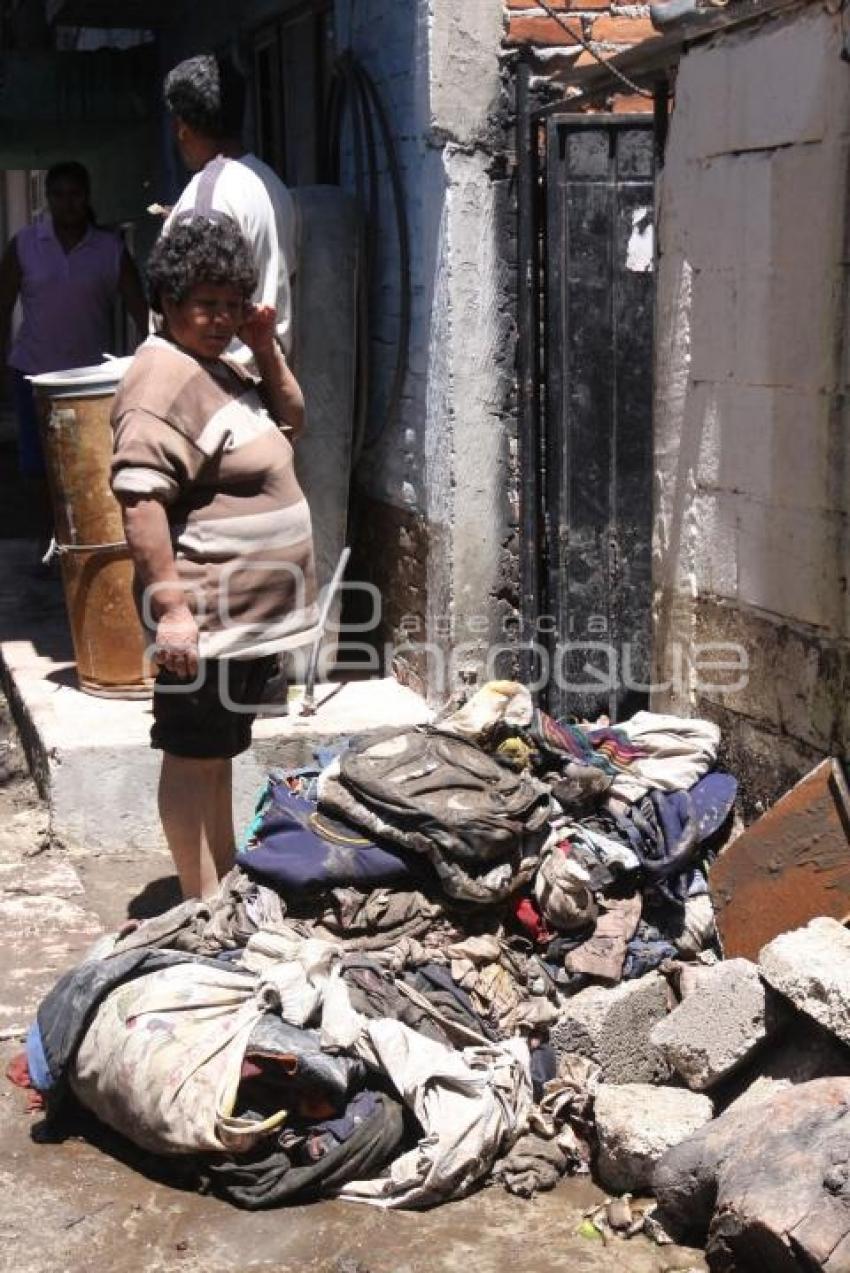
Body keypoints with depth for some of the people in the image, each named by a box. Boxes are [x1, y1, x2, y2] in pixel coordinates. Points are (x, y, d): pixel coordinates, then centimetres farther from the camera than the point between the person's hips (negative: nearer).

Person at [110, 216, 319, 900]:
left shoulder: (217, 368, 14)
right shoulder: (165, 379, -18)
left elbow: (291, 422, 25)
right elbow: (140, 501, -26)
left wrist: (267, 349, 9)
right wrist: (171, 607, -29)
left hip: (250, 613, 10)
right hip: (206, 617, -10)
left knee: (222, 752, 18)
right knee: (194, 757, 0)